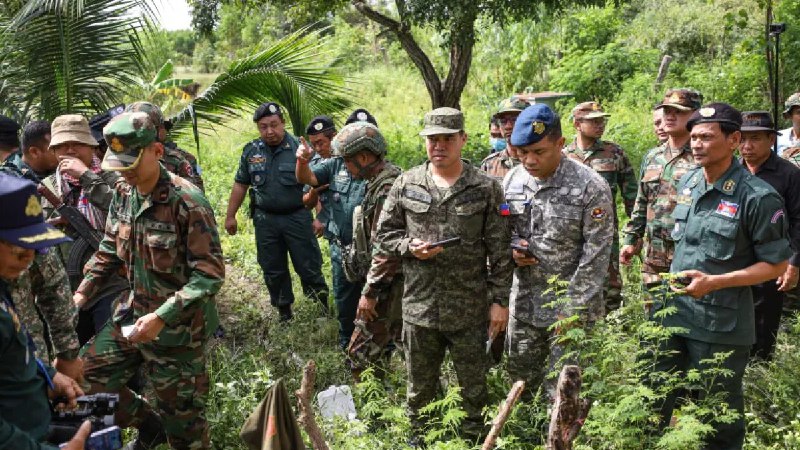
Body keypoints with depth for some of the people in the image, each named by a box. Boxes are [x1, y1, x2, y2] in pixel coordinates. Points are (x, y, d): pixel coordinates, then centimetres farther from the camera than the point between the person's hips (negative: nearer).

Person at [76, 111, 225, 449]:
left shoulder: (187, 201, -23)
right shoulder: (123, 194, 0)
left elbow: (210, 275, -23)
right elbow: (110, 249, 14)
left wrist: (161, 317, -28)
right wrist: (82, 291, 2)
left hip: (178, 327, -7)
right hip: (133, 315, 7)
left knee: (181, 418, 7)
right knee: (85, 375, 14)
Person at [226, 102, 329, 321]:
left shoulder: (299, 148, -7)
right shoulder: (251, 151, 5)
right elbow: (240, 185, 12)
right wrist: (230, 215, 10)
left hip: (297, 217, -4)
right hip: (265, 219, 4)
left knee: (308, 266, 1)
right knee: (273, 270, 12)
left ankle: (322, 309, 17)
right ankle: (284, 312, 27)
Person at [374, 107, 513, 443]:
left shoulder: (486, 188, -4)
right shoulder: (405, 185, 1)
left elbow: (500, 251, -3)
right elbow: (384, 234, 7)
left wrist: (500, 300, -5)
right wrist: (409, 247, -13)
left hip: (470, 310, -1)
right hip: (419, 305, 2)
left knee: (474, 387, 15)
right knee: (420, 388, 18)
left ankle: (475, 437, 38)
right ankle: (418, 438, 40)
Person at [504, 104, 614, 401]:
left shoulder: (591, 187, -16)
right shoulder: (512, 180, 0)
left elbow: (595, 256, -15)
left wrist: (572, 310, -16)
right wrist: (512, 249, -9)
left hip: (570, 307, -5)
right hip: (524, 304, 5)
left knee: (561, 393, 3)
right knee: (520, 381, 19)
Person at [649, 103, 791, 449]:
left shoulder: (758, 197, -17)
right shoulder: (687, 182, 4)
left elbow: (776, 264, -12)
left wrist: (714, 282, -23)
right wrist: (675, 276, 10)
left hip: (721, 325, -6)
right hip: (672, 310, 6)